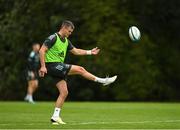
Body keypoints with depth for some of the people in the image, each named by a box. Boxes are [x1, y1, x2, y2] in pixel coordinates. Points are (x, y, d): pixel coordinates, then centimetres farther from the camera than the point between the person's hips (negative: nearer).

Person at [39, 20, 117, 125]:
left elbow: (76, 51, 24)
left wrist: (90, 52, 16)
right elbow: (42, 50, -16)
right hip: (52, 65, -9)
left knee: (64, 92, 1)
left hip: (59, 67, 9)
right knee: (80, 69, -12)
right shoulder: (53, 38, -11)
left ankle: (55, 117, 2)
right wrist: (43, 66, -22)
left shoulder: (66, 41, 16)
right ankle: (103, 81, -2)